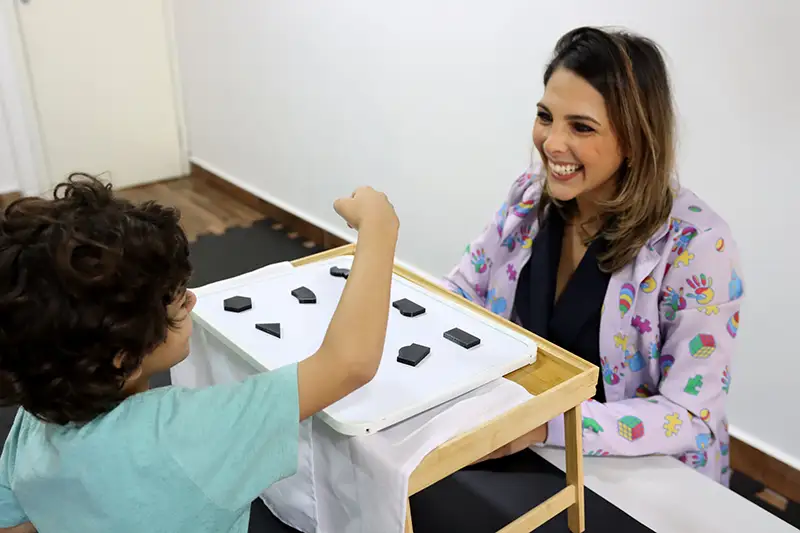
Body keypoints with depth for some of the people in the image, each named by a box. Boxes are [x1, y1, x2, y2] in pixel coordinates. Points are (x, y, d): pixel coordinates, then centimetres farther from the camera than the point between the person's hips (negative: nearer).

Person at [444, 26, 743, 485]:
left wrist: (546, 424, -33)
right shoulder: (532, 194, -6)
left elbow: (690, 417, -22)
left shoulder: (696, 245, -22)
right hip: (524, 442, 5)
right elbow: (462, 294, 3)